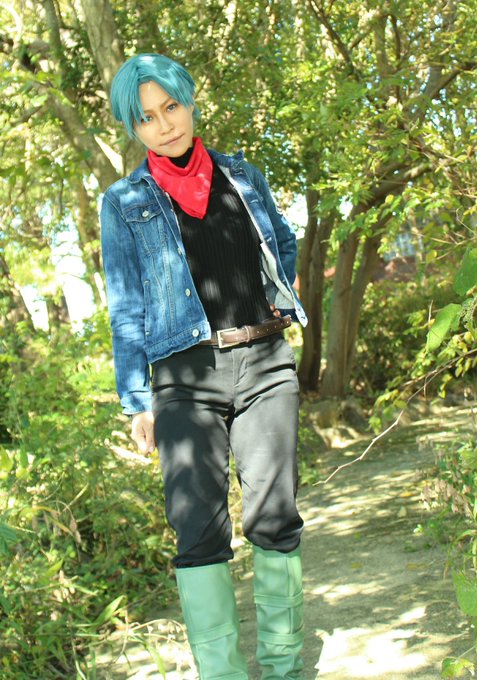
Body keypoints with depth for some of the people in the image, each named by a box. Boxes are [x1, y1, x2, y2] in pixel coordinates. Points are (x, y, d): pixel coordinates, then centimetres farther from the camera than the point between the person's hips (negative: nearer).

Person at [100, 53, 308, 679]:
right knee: (199, 527, -9)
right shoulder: (124, 203, 7)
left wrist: (281, 293, 10)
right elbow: (126, 309, 5)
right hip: (186, 375, -2)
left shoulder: (242, 175, 13)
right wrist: (138, 403, 0)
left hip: (265, 361, 2)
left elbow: (285, 241, 29)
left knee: (273, 514, 0)